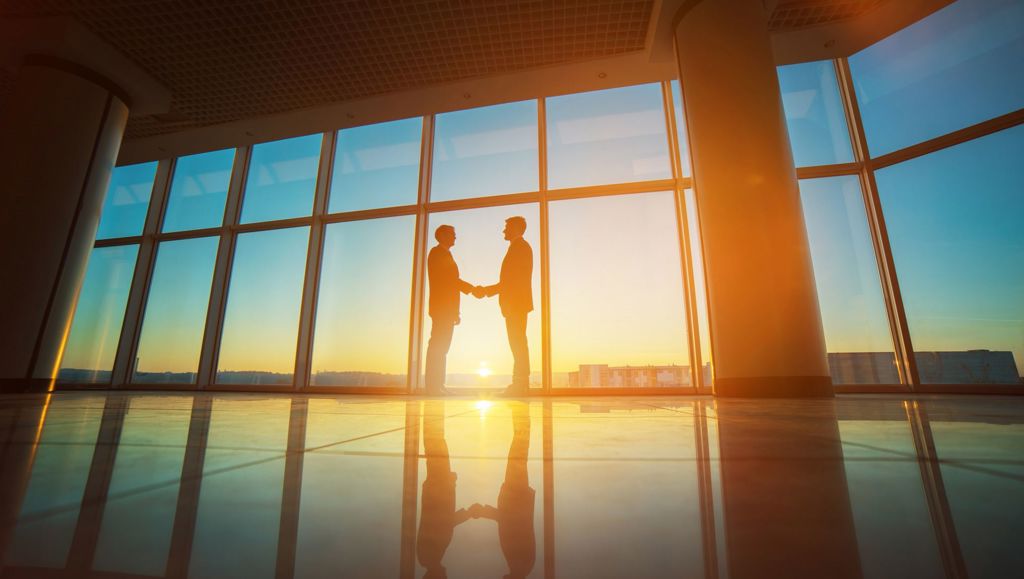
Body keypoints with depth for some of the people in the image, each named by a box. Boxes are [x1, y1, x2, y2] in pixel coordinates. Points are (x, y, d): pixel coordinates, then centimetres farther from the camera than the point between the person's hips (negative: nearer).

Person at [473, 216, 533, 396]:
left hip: (515, 302, -10)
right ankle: (520, 384, 11)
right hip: (517, 303, 10)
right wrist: (486, 290, 17)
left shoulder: (519, 246, -6)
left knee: (517, 342, -10)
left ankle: (520, 384, -8)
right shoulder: (522, 247, 24)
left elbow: (512, 279, -15)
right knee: (518, 342, 8)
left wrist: (486, 290, -9)